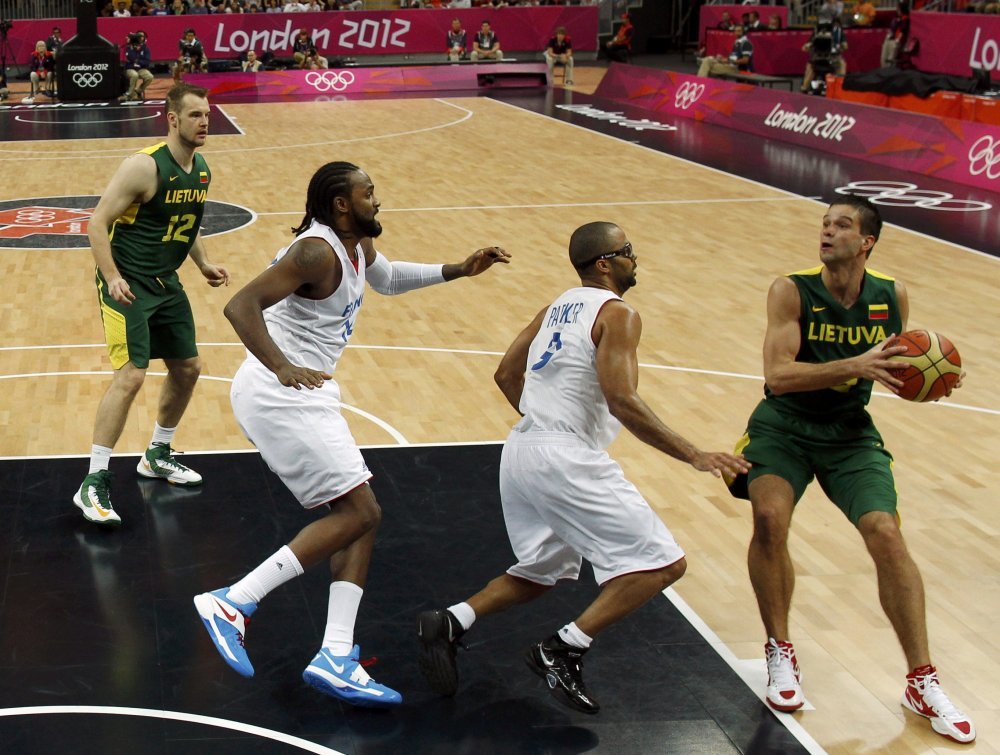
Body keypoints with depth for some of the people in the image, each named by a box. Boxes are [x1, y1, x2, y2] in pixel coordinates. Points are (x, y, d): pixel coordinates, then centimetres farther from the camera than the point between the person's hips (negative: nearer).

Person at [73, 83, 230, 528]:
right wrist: (112, 278, -27)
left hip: (166, 284, 9)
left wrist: (204, 265, 12)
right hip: (127, 285, -8)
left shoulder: (201, 170, 5)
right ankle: (94, 484, -12)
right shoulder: (144, 167, -19)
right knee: (131, 375, -18)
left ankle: (157, 456, 35)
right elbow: (98, 223, -19)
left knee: (187, 368, 14)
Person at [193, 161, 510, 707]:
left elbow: (388, 278, 38)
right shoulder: (317, 252, -16)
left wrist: (457, 271, 29)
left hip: (298, 395, 10)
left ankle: (335, 658, 5)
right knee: (356, 514, -11)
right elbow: (241, 306, -27)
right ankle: (232, 603, -11)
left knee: (360, 516, 8)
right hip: (280, 394, -10)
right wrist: (283, 368, -38)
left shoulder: (358, 247, 14)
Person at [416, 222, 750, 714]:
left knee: (540, 573, 26)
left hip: (520, 452, 9)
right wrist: (694, 456, -17)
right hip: (566, 459, -9)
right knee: (662, 562, -6)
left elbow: (506, 374, 22)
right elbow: (622, 401, -20)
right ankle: (562, 652, -9)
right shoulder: (617, 314, -8)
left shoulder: (557, 308, 18)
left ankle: (448, 623, 12)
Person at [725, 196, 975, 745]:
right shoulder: (792, 292, -14)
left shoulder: (892, 297, -3)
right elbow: (777, 376, -24)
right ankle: (780, 652, -3)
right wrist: (856, 366, -35)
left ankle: (923, 683, -1)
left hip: (850, 431, 2)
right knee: (769, 518, -26)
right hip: (785, 426, -2)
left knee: (886, 535, -14)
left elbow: (897, 365, 13)